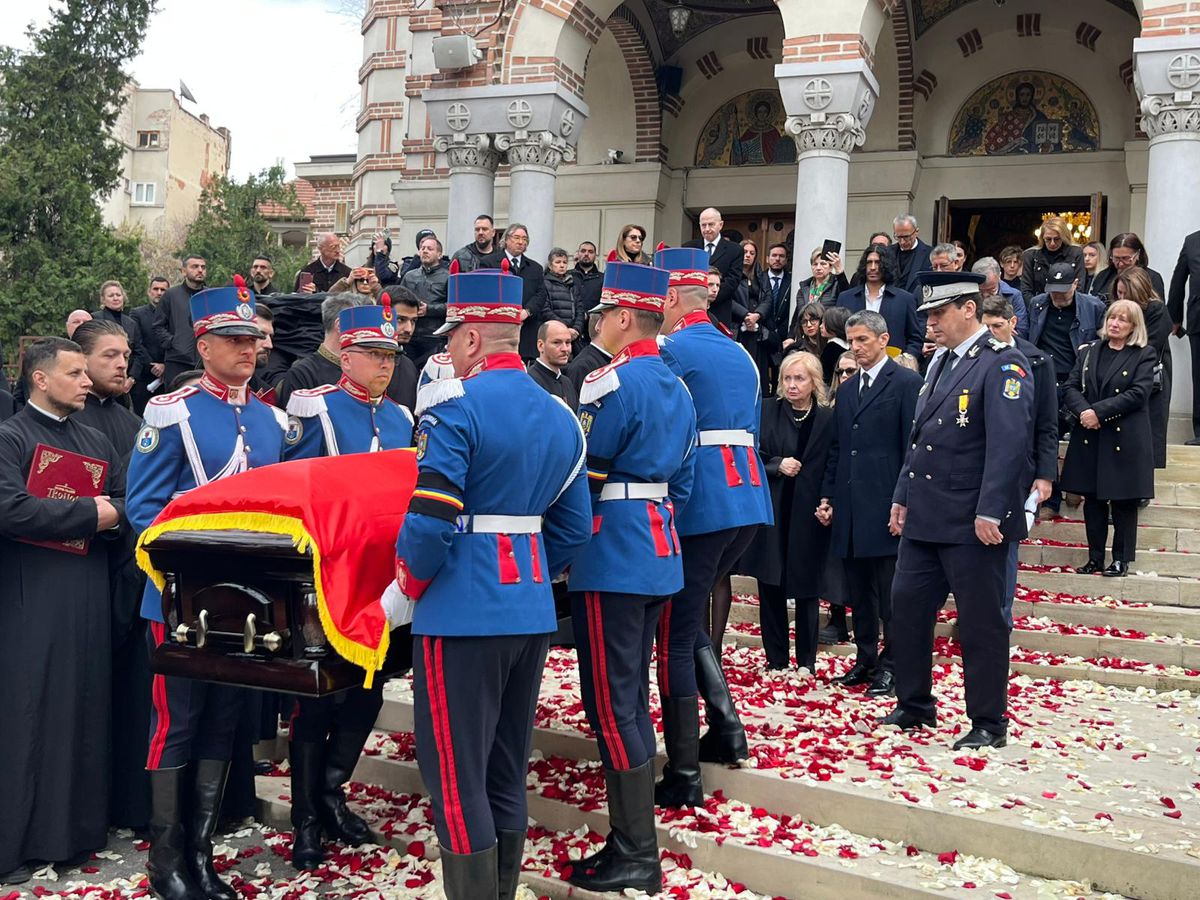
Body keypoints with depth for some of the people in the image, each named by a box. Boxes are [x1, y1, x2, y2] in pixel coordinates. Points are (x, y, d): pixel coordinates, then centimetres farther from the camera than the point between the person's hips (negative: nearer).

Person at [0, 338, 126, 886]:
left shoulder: (97, 443, 17)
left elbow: (126, 507, 11)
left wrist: (112, 514, -11)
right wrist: (90, 514, -12)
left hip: (89, 597, 6)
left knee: (86, 708, 7)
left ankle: (78, 826, 17)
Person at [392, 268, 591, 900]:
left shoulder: (455, 407, -12)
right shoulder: (562, 417, 10)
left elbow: (431, 520, -19)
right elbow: (573, 529, 13)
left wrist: (405, 589, -3)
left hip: (462, 616, -8)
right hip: (533, 615, 8)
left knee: (457, 780, 2)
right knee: (507, 775, 17)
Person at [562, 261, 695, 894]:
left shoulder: (611, 384, -14)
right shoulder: (677, 388, 12)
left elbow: (581, 479, -11)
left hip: (611, 561, -9)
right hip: (659, 557, 9)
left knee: (612, 706, -3)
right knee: (631, 698, 16)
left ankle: (635, 858, 4)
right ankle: (633, 836, 25)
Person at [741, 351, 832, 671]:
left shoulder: (828, 418, 1)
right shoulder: (767, 411, 3)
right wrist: (777, 465, -12)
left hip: (808, 515, -1)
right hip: (771, 512, 1)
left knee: (805, 586, 5)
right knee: (770, 587, 4)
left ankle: (806, 660, 17)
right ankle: (776, 659, 16)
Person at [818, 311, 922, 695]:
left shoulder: (906, 383, -4)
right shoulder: (846, 389, 17)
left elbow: (912, 447, -8)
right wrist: (828, 497, 11)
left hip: (884, 505, -6)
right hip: (849, 508, 7)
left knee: (890, 596, -1)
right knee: (859, 593, 12)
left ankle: (891, 665, 8)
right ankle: (865, 659, 21)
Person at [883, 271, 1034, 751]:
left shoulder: (1003, 364, -11)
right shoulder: (940, 362, 16)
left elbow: (1010, 442, -19)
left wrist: (991, 513, -23)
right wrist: (902, 497, 17)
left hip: (973, 522, -8)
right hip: (925, 515, 8)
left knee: (980, 622, 2)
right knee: (906, 606, 10)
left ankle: (988, 723, 14)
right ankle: (914, 705, 25)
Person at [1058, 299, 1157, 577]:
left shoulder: (1144, 355, -1)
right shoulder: (1089, 351, 11)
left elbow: (1138, 393, -13)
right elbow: (1071, 387, 4)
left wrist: (1099, 411, -18)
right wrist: (1084, 411, -16)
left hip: (1126, 439, -4)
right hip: (1089, 438, 4)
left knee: (1123, 501, 3)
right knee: (1092, 500, 8)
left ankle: (1121, 559, 14)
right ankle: (1095, 557, 18)